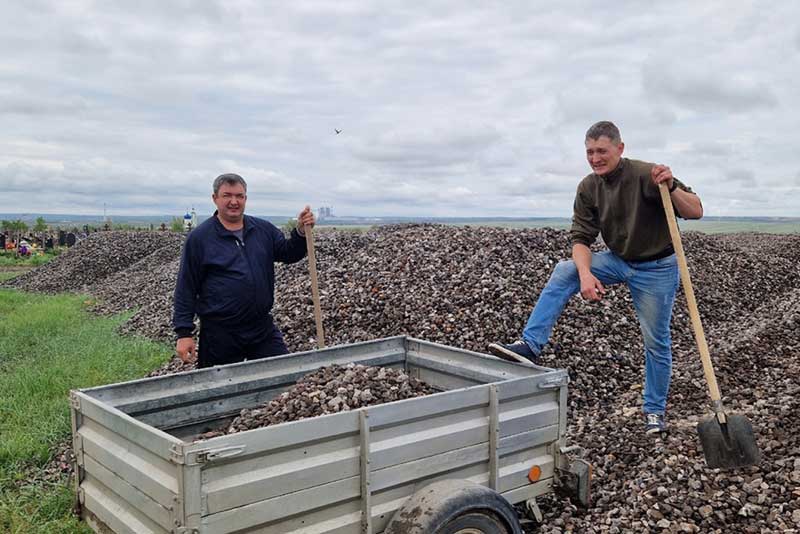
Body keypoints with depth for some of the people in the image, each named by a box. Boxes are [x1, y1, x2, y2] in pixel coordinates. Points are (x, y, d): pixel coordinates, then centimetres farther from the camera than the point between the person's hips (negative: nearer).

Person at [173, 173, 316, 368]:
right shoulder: (199, 237, -5)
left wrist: (301, 231, -7)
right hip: (219, 334, -3)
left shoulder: (264, 229, 8)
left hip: (263, 329, 4)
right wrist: (184, 333, -10)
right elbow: (186, 289, -6)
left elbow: (289, 254, 13)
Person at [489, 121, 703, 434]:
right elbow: (581, 237, -11)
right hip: (618, 260, 4)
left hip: (656, 268, -4)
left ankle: (655, 410, 22)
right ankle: (530, 346, -18)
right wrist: (585, 274, -29)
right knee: (564, 272, -17)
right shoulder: (588, 188, -7)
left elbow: (696, 212, -20)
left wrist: (671, 188, -39)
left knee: (656, 341, 3)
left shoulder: (646, 175, -22)